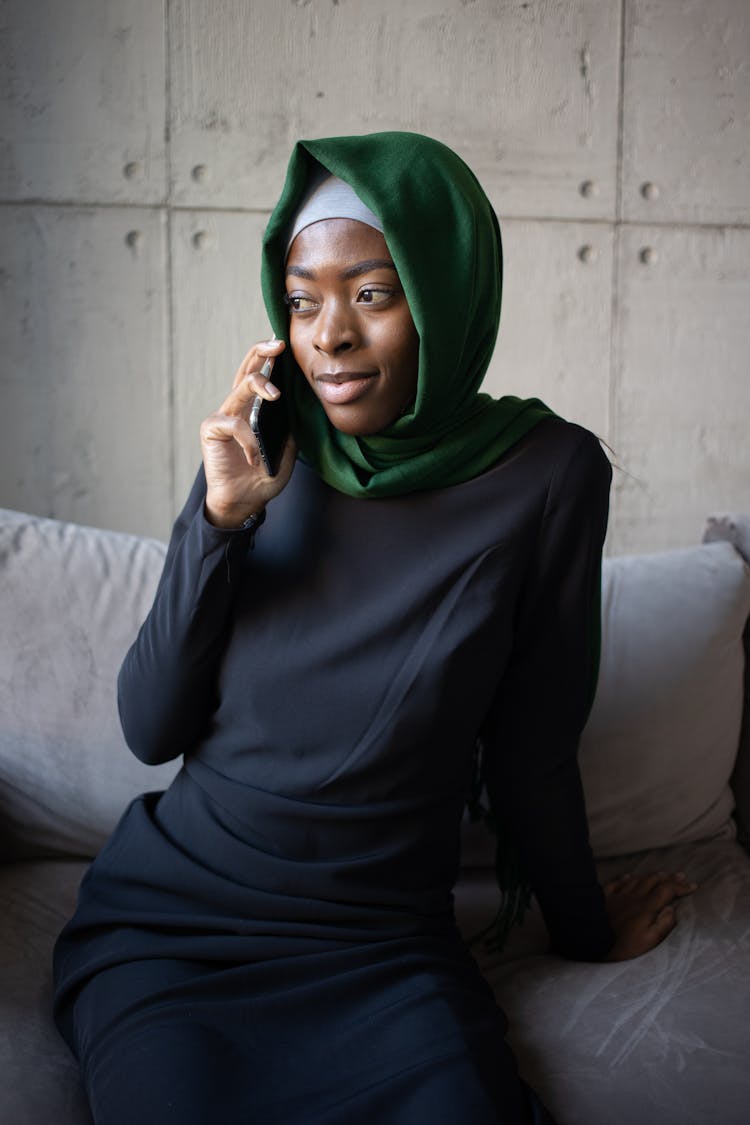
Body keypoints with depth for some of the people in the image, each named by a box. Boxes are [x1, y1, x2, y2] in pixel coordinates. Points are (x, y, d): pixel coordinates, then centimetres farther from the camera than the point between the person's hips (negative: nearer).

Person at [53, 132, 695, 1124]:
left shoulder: (546, 473, -11)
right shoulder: (267, 457, -4)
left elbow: (531, 750, 0)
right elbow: (152, 730, -5)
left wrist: (584, 928, 11)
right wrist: (220, 518, -16)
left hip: (383, 949, -1)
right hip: (172, 920, 2)